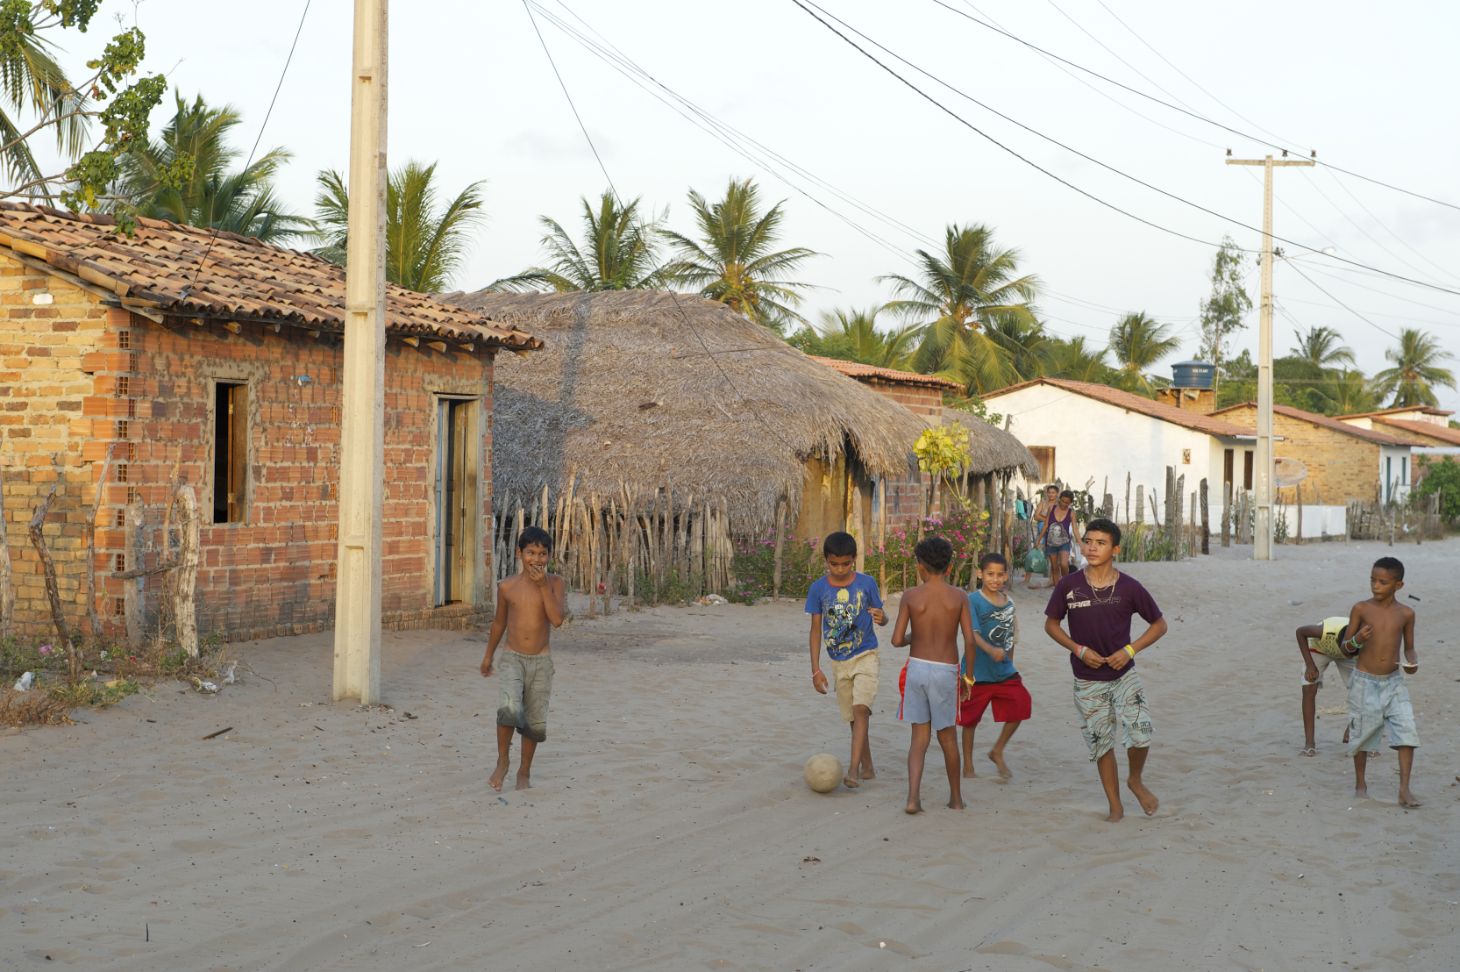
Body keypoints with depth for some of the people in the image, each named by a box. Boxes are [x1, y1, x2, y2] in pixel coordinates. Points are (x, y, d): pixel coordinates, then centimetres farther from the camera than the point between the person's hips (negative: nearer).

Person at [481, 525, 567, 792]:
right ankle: (502, 761, -5)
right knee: (509, 707, -24)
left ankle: (525, 771, 26)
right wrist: (488, 655, 22)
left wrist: (543, 586, -20)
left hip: (541, 661, 1)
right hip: (512, 658, -1)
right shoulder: (507, 586, 0)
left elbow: (557, 619, -17)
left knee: (535, 720, 7)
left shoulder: (555, 584, -3)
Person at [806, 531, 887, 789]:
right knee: (853, 717, 11)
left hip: (865, 656, -3)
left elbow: (881, 616, 4)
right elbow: (816, 630, 2)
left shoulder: (866, 584, -7)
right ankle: (867, 767, 25)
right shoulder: (818, 589, -3)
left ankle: (854, 769, -26)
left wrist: (882, 618, -22)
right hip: (839, 662, 3)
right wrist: (816, 669, -1)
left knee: (860, 708, -21)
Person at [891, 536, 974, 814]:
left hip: (917, 667, 0)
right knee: (947, 737, 15)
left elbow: (897, 640, -6)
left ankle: (913, 797, -9)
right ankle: (956, 798, 27)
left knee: (919, 737, 7)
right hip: (945, 670, 0)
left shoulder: (911, 596, -4)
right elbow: (970, 640, -8)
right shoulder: (958, 597, -4)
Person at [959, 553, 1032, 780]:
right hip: (978, 672, -5)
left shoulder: (1008, 602, 6)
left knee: (1020, 705, -9)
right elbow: (973, 635, -24)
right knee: (970, 719, 6)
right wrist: (991, 650, -40)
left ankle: (998, 752, 12)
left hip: (1005, 671, 5)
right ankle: (968, 765, 24)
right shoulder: (973, 600, -13)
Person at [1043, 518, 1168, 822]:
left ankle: (1136, 780, 17)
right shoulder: (1068, 586, -8)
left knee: (1140, 735, -15)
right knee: (1101, 743, 8)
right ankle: (1115, 806, 25)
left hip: (1124, 674, -1)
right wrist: (1079, 650, -10)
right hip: (1087, 680, 1)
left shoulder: (1129, 587, -9)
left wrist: (1130, 650, -12)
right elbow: (1051, 624, 4)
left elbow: (1159, 625, 2)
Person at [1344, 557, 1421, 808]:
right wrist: (1357, 640, -21)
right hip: (1364, 682, -1)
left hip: (1393, 683, 1)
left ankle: (1405, 789, -8)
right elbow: (1346, 646, 1)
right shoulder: (1361, 609, -5)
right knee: (1362, 733, 8)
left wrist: (1413, 662, -9)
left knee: (1407, 732, -11)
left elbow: (1409, 647, 12)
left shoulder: (1406, 614, 0)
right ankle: (1360, 783, 27)